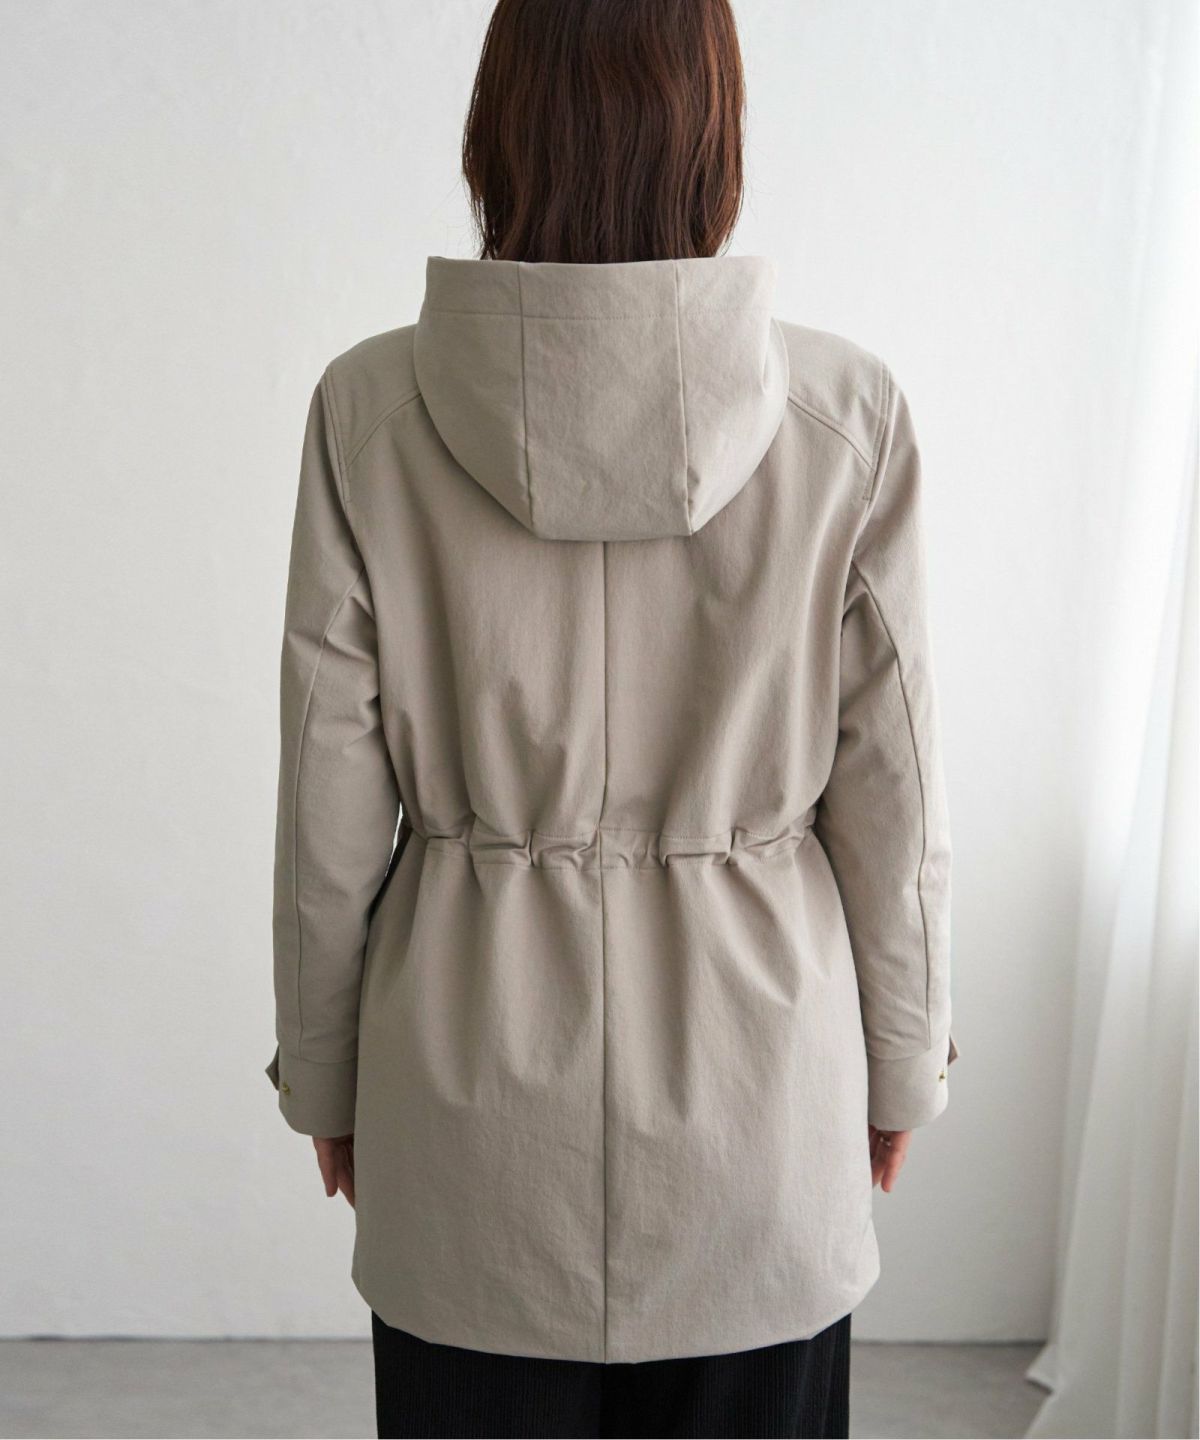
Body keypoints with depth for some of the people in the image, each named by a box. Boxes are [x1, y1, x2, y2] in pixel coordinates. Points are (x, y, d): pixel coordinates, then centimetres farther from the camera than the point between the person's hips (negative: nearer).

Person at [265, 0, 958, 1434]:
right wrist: (901, 1064, 8)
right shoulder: (844, 409, -12)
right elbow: (892, 788, -6)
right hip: (752, 1054, 0)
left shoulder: (372, 404, -11)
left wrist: (324, 1073, 8)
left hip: (473, 1057, 1)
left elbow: (328, 801, -7)